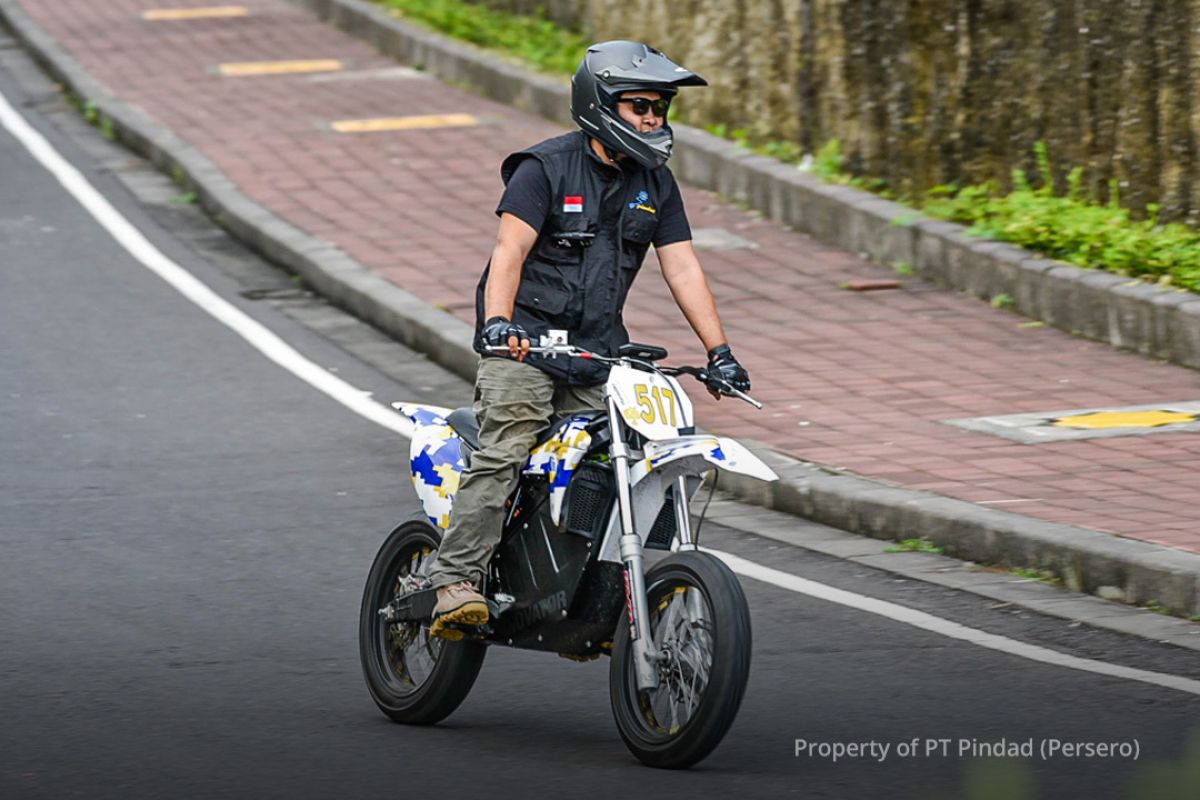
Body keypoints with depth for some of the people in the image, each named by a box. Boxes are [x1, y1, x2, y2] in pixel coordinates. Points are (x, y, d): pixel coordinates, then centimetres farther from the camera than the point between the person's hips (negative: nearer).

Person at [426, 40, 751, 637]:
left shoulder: (654, 184, 12)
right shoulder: (546, 167, -5)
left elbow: (682, 268, 10)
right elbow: (510, 251, -16)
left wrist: (719, 352, 1)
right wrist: (499, 322, -32)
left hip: (598, 347, 5)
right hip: (525, 340, -5)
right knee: (502, 453, -20)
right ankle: (456, 580, -25)